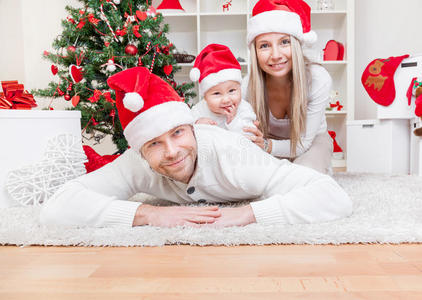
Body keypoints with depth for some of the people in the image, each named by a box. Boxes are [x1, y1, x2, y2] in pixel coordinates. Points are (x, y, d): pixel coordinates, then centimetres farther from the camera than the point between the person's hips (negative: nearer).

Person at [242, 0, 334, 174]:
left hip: (312, 142, -1)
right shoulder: (248, 86, -26)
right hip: (273, 143, 1)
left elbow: (303, 143, -23)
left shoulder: (318, 80, -29)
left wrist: (266, 145, -44)